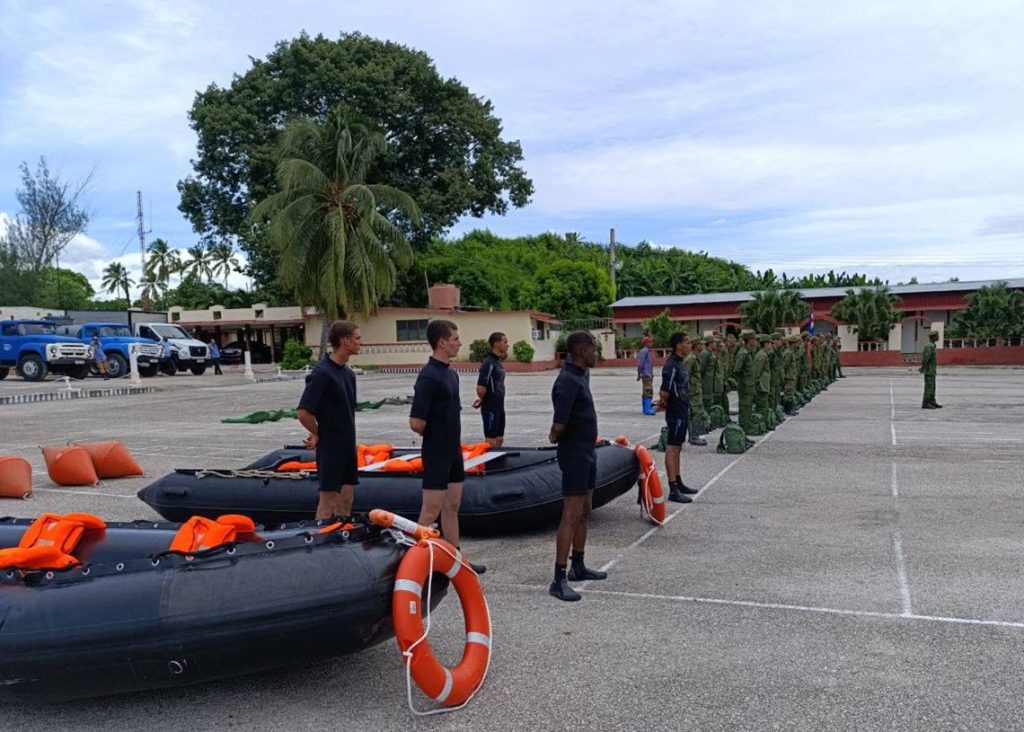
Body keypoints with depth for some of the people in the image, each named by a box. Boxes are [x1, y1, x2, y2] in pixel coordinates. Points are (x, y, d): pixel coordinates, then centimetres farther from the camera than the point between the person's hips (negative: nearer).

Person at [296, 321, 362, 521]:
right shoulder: (322, 373, -18)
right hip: (330, 447, -8)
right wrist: (319, 435, -7)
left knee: (346, 500, 13)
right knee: (328, 502, 0)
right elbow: (303, 413, -22)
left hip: (347, 446, 8)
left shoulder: (348, 373, 9)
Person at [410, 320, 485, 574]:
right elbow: (416, 423, -23)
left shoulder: (451, 373, 9)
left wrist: (453, 437, 9)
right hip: (436, 453, -9)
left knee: (452, 507, 15)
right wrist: (435, 435, -5)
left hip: (454, 450, 9)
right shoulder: (429, 376, -19)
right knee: (431, 511, -3)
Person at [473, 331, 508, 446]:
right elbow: (481, 388, -23)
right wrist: (483, 400, -6)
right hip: (491, 408, -9)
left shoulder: (498, 361, 11)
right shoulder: (489, 363, -18)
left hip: (499, 407, 9)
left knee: (499, 440, 15)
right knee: (491, 443, -1)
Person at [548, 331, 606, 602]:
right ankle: (559, 580, -4)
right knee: (571, 516, -8)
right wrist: (555, 438, -6)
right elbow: (559, 425, -26)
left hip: (587, 452, 10)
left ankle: (578, 567, 29)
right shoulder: (568, 381, -21)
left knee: (585, 512, 17)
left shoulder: (581, 375, 10)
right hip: (574, 454, -10)